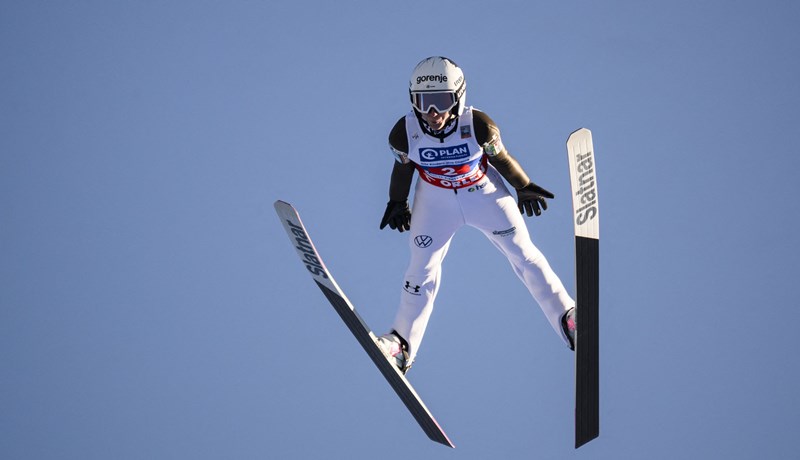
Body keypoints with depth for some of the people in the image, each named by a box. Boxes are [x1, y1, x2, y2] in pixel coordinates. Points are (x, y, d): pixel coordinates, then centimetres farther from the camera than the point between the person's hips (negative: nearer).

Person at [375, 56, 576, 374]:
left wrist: (525, 188, 3)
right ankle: (402, 342, 16)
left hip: (484, 193, -1)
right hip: (436, 199, 1)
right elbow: (403, 167, -4)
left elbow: (501, 158, -11)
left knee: (523, 253, 3)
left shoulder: (478, 126, -30)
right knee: (423, 267, 1)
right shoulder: (404, 133, -25)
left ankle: (567, 317, 16)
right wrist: (397, 203, 9)